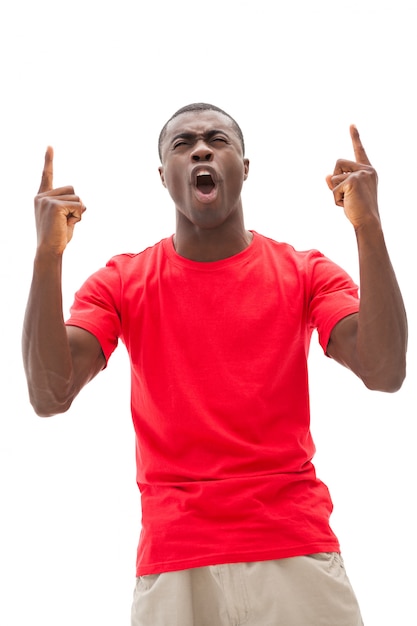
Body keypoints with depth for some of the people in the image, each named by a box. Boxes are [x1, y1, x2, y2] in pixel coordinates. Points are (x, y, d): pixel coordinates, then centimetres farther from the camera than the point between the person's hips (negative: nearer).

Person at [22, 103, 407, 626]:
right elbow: (49, 396, -8)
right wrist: (48, 255, -17)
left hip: (298, 550, 1)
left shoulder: (306, 273, 5)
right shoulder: (120, 282, 5)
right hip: (171, 562, 0)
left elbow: (385, 373, -11)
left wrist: (369, 227, -17)